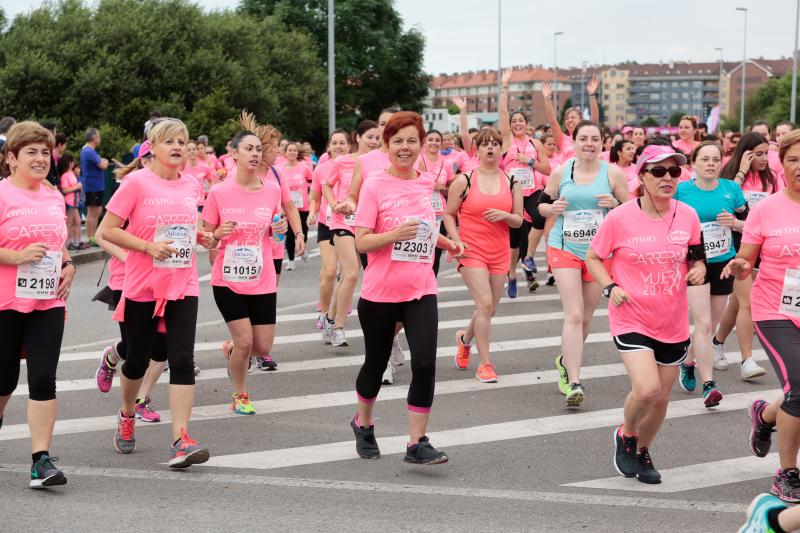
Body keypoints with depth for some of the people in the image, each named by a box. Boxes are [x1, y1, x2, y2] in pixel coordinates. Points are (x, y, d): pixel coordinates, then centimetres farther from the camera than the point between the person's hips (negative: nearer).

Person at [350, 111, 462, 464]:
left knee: (425, 365, -11)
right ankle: (363, 423, 40)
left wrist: (445, 243, 9)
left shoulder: (427, 184, 6)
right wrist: (396, 234, -27)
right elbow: (361, 241, -13)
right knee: (376, 364, 13)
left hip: (421, 290, 3)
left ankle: (417, 443, -3)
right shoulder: (375, 185, -9)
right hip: (380, 292, -3)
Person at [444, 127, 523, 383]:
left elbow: (519, 220, 8)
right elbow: (449, 214, 4)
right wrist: (456, 240, -10)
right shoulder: (464, 181, -1)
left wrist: (504, 215, -13)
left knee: (489, 309, 9)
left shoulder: (511, 183, 7)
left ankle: (465, 338, 42)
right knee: (484, 303, -17)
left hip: (499, 254, 4)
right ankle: (485, 364, -7)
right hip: (471, 252, -4)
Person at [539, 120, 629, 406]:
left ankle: (566, 361, 40)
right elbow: (542, 204, 9)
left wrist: (614, 204, -18)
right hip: (564, 250, -2)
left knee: (585, 318, 13)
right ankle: (574, 382, -15)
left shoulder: (613, 173, -2)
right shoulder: (560, 172, -1)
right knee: (574, 315, -14)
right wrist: (552, 208, -13)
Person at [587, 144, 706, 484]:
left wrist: (698, 270, -9)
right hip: (632, 319, -4)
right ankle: (625, 435, 11)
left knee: (661, 396, 13)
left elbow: (696, 259, 13)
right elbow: (593, 258, 1)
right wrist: (610, 287, -15)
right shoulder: (620, 218, -12)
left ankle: (642, 452, 39)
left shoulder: (688, 216, -2)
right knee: (646, 388, -21)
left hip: (673, 323, 4)